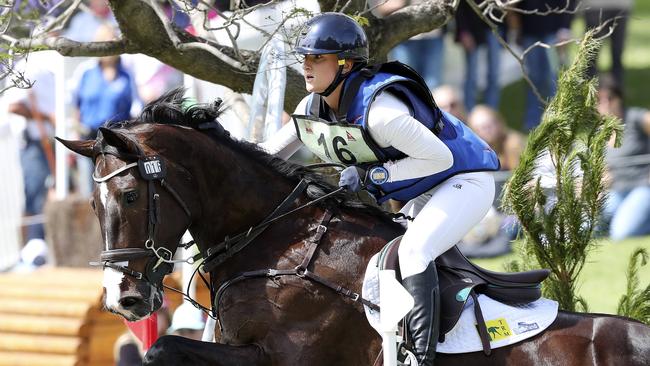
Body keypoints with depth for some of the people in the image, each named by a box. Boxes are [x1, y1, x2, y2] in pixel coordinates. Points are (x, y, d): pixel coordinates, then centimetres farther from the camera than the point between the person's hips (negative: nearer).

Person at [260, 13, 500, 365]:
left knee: (413, 251, -29)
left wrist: (371, 174, -30)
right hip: (419, 195, 10)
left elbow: (439, 157, -30)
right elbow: (267, 155, 9)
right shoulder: (311, 110, -4)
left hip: (465, 180, -10)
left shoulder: (377, 110, -31)